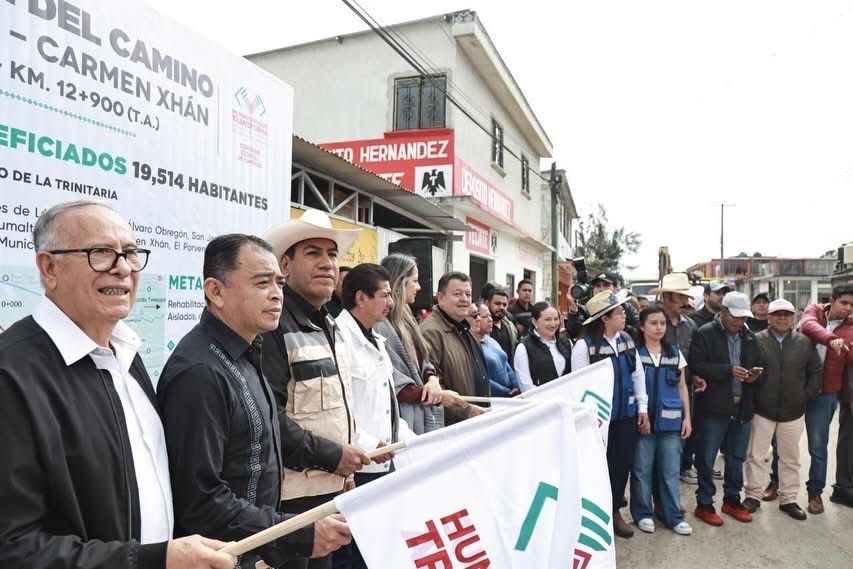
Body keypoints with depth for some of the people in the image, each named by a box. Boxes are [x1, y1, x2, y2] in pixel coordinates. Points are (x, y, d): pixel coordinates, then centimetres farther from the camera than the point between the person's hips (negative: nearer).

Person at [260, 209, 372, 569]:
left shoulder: (330, 327, 12)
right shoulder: (275, 326, -17)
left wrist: (346, 462, 13)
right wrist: (329, 455, -18)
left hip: (331, 487, 9)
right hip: (290, 495, -9)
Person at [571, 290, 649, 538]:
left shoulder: (627, 340, 3)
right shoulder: (584, 345, -16)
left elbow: (638, 374, 9)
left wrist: (643, 408, 7)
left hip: (626, 414, 5)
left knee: (623, 462, 11)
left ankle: (614, 511, 30)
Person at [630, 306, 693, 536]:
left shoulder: (675, 353, 8)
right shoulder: (634, 352, -4)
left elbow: (682, 387, 12)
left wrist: (687, 417, 7)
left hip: (670, 420, 3)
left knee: (670, 470, 7)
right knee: (642, 470, 6)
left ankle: (674, 516, 18)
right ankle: (643, 513, 18)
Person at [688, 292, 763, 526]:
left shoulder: (749, 336, 10)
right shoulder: (705, 334, -9)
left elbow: (758, 364, 20)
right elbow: (696, 365, -16)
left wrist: (754, 374, -2)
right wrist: (728, 370, -23)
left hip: (742, 407, 6)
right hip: (714, 407, -6)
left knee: (737, 458, 17)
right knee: (707, 458, 3)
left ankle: (732, 499, 33)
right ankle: (704, 504, 16)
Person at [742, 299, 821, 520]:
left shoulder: (805, 343, 0)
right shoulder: (756, 340, -7)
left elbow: (816, 373, 7)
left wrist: (806, 396, 0)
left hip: (793, 411, 2)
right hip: (762, 410, -2)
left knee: (790, 458, 14)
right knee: (756, 455, 7)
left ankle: (788, 499, 28)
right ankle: (753, 496, 20)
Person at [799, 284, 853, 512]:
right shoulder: (814, 311, -1)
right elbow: (807, 325, -24)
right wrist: (831, 339, -41)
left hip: (824, 393, 0)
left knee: (818, 445, 8)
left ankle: (815, 492, 26)